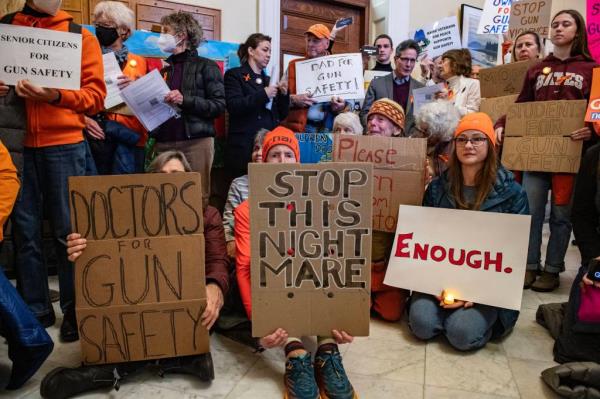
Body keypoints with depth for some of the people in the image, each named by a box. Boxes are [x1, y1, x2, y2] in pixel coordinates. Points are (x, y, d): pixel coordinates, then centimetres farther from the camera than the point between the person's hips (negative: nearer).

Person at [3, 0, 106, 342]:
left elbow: (96, 95, 0)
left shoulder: (80, 35, 6)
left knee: (68, 229, 3)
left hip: (63, 143, -2)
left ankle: (74, 308, 15)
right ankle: (35, 309, 19)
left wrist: (55, 95, -17)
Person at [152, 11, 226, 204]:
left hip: (196, 141, -5)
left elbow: (219, 105, -6)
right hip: (163, 142, 5)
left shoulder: (206, 66, 4)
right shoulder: (162, 69, 19)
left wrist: (185, 100, -17)